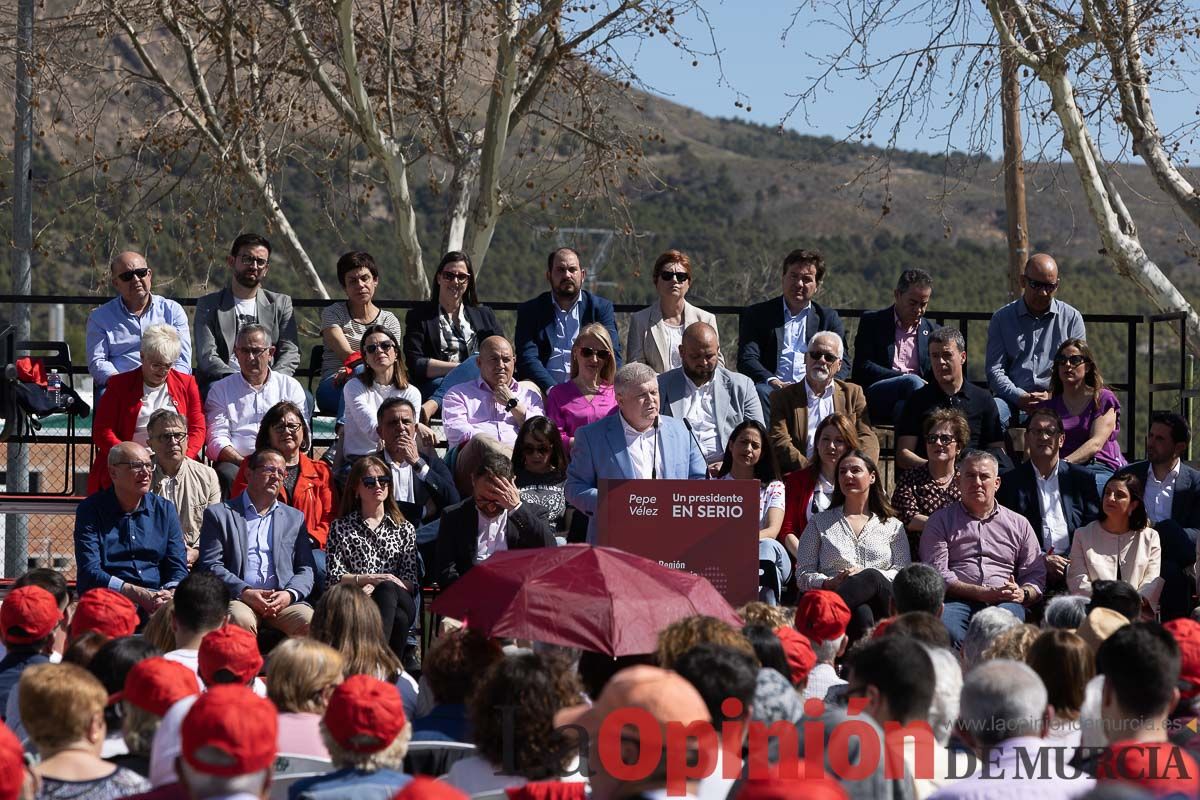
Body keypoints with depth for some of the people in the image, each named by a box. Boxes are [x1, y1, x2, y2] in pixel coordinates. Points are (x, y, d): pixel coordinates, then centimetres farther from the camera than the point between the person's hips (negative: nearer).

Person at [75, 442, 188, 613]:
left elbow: (178, 567, 10)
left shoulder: (165, 510, 16)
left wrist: (170, 595, -15)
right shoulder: (90, 510, 4)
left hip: (158, 598, 2)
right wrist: (139, 594, -19)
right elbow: (89, 573, -6)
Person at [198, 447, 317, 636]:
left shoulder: (294, 518, 23)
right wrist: (245, 592, -13)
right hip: (238, 598, -2)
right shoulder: (219, 514, 13)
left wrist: (290, 594, -7)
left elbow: (305, 570, 16)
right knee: (241, 620, -36)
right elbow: (211, 565, 3)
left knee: (310, 621, -29)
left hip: (284, 600, 2)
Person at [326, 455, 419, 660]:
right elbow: (334, 576, 8)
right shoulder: (341, 527, 21)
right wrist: (368, 579, -11)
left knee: (387, 590, -38)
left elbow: (411, 581, 11)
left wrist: (377, 588, -9)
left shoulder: (404, 529, 24)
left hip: (399, 602, 1)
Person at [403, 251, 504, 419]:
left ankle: (432, 405, -49)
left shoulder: (484, 315, 26)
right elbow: (415, 365, 2)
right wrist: (460, 367, -7)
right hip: (434, 387, -3)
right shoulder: (418, 316, 16)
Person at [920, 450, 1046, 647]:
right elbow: (937, 574, 4)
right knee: (945, 626, -38)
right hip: (958, 600, -1)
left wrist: (1023, 594, -7)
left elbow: (1036, 575, 19)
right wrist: (982, 593, -9)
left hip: (1005, 602, 1)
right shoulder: (940, 521, 17)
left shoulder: (1019, 524, 24)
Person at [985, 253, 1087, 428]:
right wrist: (1019, 397, -13)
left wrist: (1052, 397, -10)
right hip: (1012, 401, 0)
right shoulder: (1002, 319, 13)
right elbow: (995, 370, 6)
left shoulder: (1072, 318, 14)